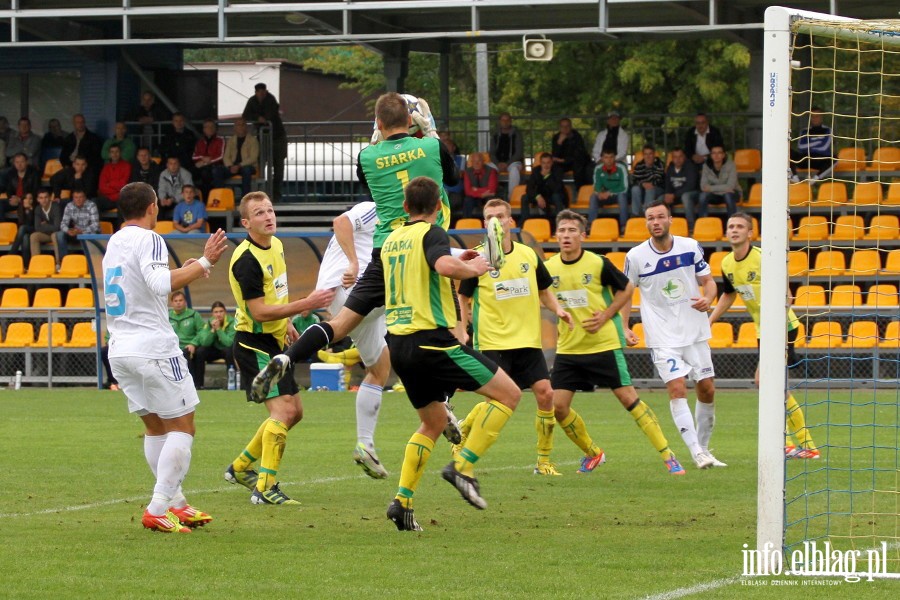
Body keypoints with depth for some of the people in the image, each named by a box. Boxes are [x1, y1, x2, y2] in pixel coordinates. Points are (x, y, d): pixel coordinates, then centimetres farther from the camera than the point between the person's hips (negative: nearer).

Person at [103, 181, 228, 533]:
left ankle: (175, 503, 19)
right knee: (182, 427, -3)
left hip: (120, 349, 9)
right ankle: (158, 510, -11)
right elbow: (160, 283, -27)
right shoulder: (148, 240, -10)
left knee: (155, 425, 17)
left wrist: (185, 271, 29)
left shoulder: (114, 243, 16)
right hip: (153, 348, -9)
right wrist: (204, 263, -23)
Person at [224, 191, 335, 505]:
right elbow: (259, 312, -26)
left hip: (274, 341, 10)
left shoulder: (275, 245, 7)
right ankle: (265, 487, -14)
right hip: (254, 344, -10)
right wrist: (306, 304, -28)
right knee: (282, 411, -17)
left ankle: (241, 467, 27)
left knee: (293, 411, 15)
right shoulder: (246, 260, -22)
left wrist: (286, 323, 26)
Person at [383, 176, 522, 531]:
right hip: (431, 339, -8)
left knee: (434, 422, 22)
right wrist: (472, 268, -9)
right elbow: (444, 266, -29)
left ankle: (402, 500, 10)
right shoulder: (431, 234, -7)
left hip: (398, 342, 8)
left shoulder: (391, 240, 16)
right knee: (508, 393, -2)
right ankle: (463, 466, -11)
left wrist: (458, 263, 30)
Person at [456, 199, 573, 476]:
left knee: (545, 393, -7)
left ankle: (544, 460, 5)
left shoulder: (528, 255, 7)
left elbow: (544, 290, 19)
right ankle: (462, 430, 19)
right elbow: (464, 297, 4)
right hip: (492, 341, -4)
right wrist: (463, 328, -6)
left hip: (528, 339, 4)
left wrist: (558, 309, 2)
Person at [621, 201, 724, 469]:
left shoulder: (690, 247, -2)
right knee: (677, 389, -17)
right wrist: (624, 327, -4)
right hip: (663, 337, -3)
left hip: (696, 333, 3)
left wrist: (708, 299, -14)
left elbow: (707, 280, 7)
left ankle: (704, 447, 24)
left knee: (707, 389, 5)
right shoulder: (636, 256, -6)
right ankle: (696, 453, -19)